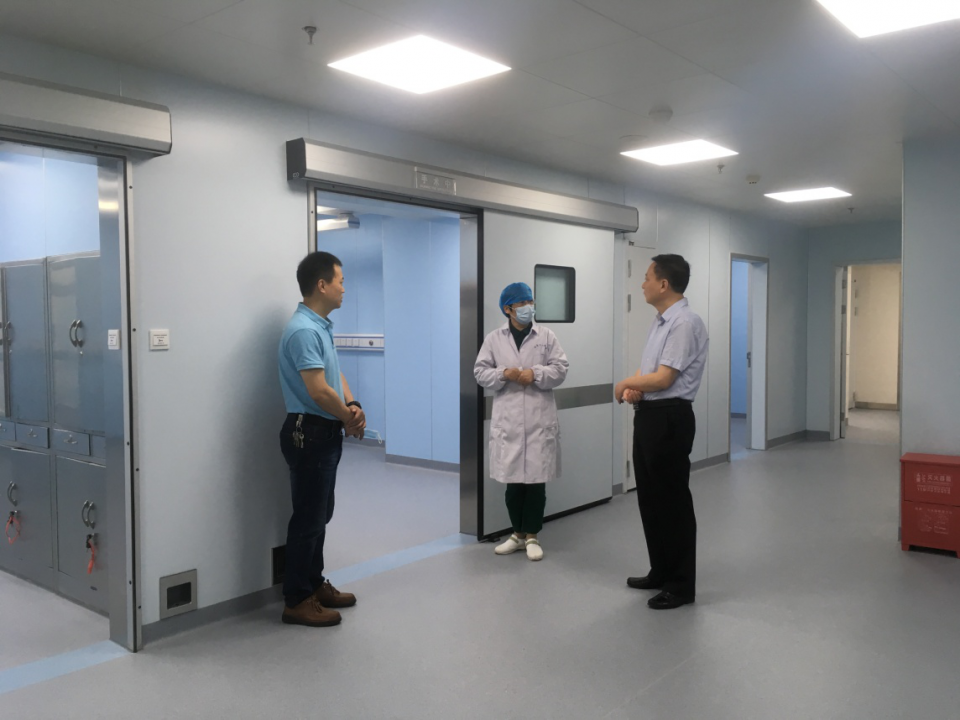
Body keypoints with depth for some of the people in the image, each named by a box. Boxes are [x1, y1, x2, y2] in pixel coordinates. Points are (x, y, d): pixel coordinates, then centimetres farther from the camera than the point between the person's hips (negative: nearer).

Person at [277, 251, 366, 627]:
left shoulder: (322, 326, 12)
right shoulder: (303, 330, -21)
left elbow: (336, 376, 16)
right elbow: (318, 390, -25)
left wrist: (353, 406, -3)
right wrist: (350, 418, -9)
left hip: (326, 433, 10)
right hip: (309, 433, -10)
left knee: (320, 514, 17)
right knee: (308, 517, -2)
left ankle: (315, 584, 30)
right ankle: (297, 601, 9)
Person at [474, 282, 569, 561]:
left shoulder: (547, 335, 5)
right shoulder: (493, 339, 7)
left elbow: (560, 370, 1)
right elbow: (481, 372, 4)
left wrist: (535, 374, -14)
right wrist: (505, 374, -13)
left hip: (540, 419, -1)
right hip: (508, 419, 1)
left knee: (536, 480, 3)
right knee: (513, 480, 8)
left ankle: (532, 536, 16)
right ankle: (518, 533, 24)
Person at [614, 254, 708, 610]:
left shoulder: (685, 323, -18)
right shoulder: (660, 321, 13)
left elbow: (663, 379, -21)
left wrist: (624, 384, -5)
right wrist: (634, 388, -3)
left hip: (669, 419, -10)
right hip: (648, 416, 10)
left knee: (673, 501, 0)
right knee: (650, 498, 17)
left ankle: (681, 584, 14)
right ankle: (661, 572, 31)